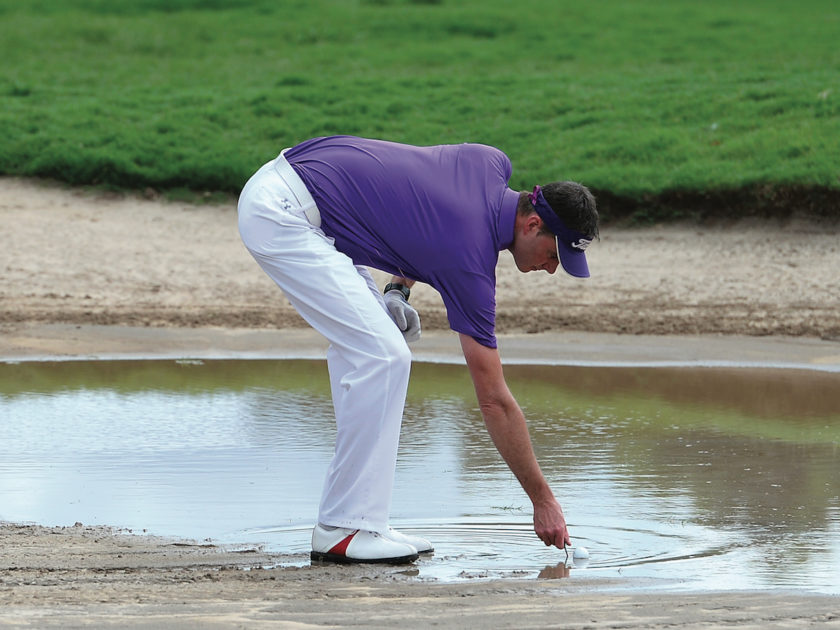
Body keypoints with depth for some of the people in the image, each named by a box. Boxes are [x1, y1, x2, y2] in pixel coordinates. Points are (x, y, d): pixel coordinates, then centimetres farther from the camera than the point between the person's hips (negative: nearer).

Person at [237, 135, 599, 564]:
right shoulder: (470, 260, -18)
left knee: (364, 350, 9)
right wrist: (543, 500, -6)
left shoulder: (493, 164, 2)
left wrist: (398, 286, 11)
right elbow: (494, 400, -12)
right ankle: (344, 528, -9)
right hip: (280, 215, -10)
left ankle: (361, 519, 9)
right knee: (381, 355, -14)